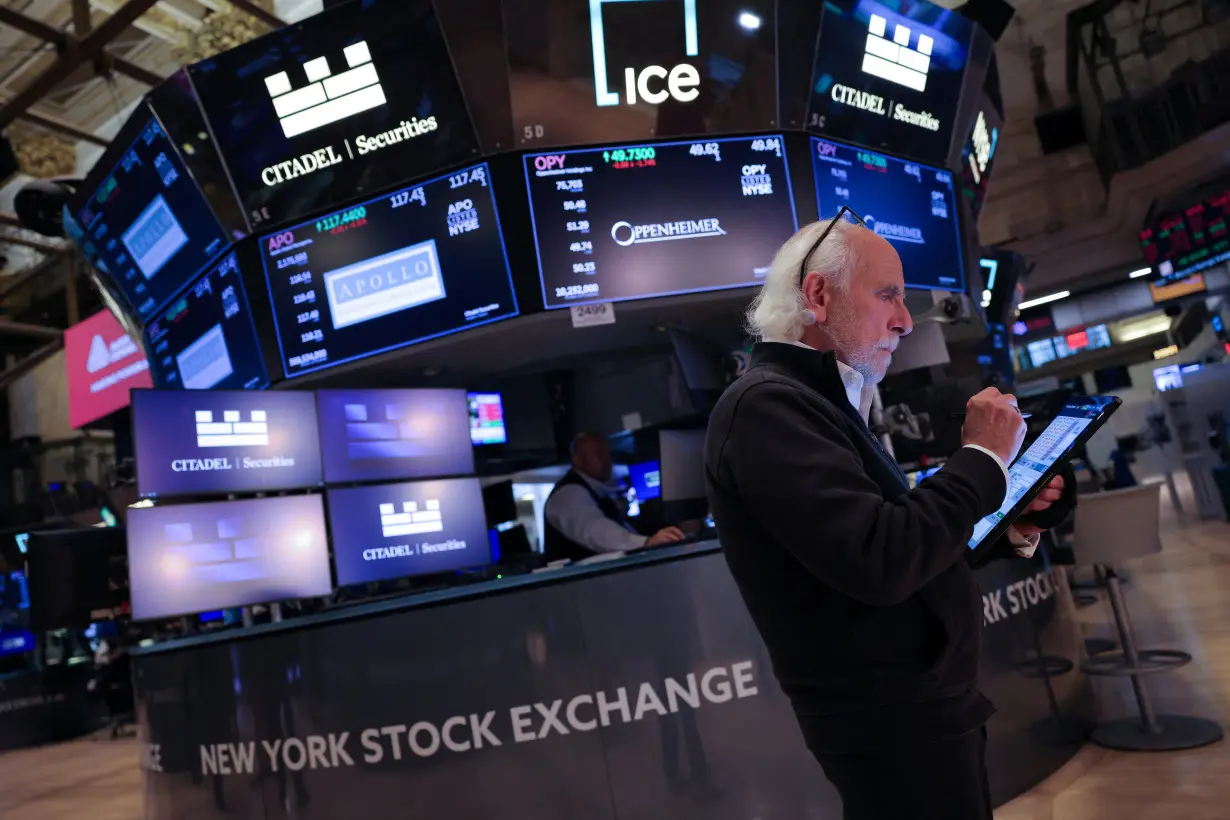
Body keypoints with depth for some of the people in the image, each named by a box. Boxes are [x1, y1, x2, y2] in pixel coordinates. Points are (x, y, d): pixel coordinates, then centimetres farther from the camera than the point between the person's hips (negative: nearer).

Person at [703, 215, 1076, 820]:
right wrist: (983, 459, -17)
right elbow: (880, 560, -30)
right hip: (889, 723, -9)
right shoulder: (765, 405, -20)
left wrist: (1005, 532, 1)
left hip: (921, 705, 9)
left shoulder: (818, 403, 10)